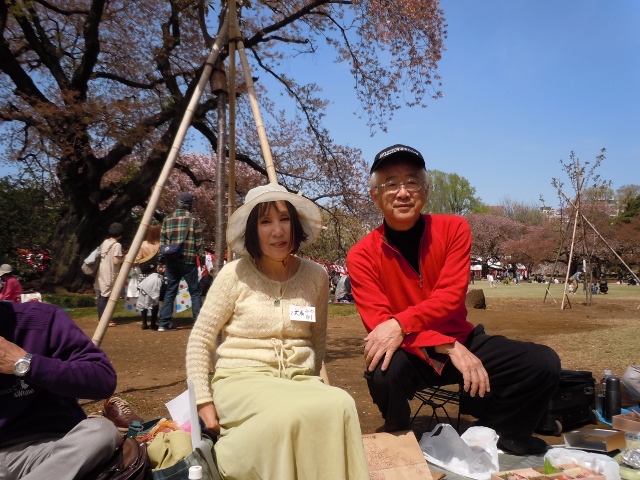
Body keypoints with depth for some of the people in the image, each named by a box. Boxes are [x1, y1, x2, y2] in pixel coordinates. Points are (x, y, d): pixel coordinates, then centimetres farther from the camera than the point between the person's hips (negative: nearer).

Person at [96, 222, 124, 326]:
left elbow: (100, 256, 15)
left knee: (101, 294, 16)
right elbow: (116, 261, -21)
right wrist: (124, 258, -3)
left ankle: (101, 316, 26)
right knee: (106, 296, -4)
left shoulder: (104, 242, 8)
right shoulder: (117, 245, -16)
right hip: (110, 273, -8)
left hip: (102, 271, 8)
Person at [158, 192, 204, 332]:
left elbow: (162, 241, 9)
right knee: (195, 291, 4)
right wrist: (202, 258, 2)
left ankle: (164, 323, 8)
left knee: (170, 291, 10)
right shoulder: (193, 219, -2)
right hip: (188, 260, -4)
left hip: (171, 260, 4)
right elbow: (199, 242, -4)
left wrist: (162, 260, 14)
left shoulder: (167, 219, 9)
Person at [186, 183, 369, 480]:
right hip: (241, 380, -2)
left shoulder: (316, 276, 2)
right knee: (288, 415, -37)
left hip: (297, 379, 3)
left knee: (339, 405, -33)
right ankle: (228, 454, -8)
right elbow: (199, 342, -2)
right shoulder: (235, 274, -7)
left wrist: (309, 386, 10)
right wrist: (204, 403, -7)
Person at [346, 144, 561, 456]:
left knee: (543, 363, -13)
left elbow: (451, 295, -15)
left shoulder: (454, 229, -6)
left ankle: (490, 433, 12)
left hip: (460, 339, 3)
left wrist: (401, 324, -32)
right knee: (384, 372, -36)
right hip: (408, 353, -2)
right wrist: (449, 348, -29)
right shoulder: (362, 256, -12)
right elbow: (378, 324, -19)